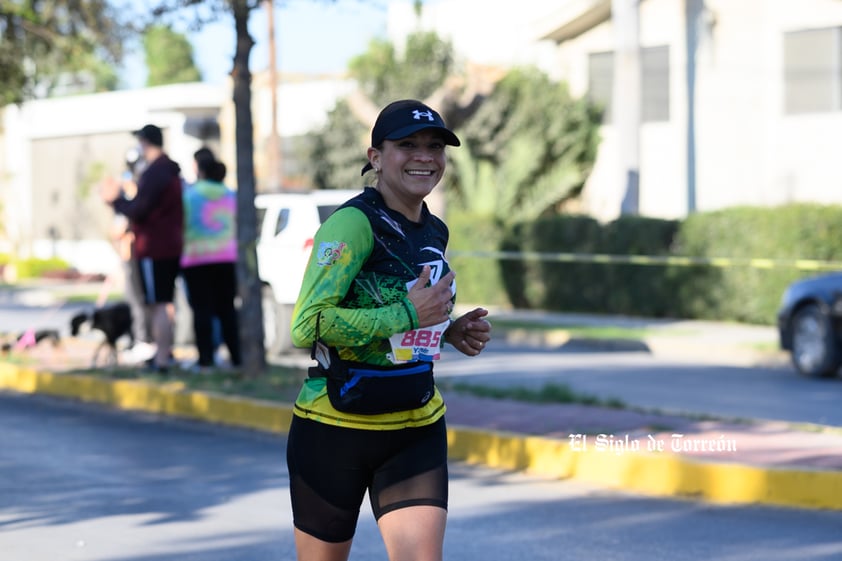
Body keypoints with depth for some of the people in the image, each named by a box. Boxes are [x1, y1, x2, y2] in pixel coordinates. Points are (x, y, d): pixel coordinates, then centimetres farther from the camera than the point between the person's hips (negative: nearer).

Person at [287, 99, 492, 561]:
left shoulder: (435, 232, 8)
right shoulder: (353, 224, -16)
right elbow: (306, 327, -26)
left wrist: (449, 330, 5)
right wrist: (408, 314, -23)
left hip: (417, 429, 6)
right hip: (335, 430, -6)